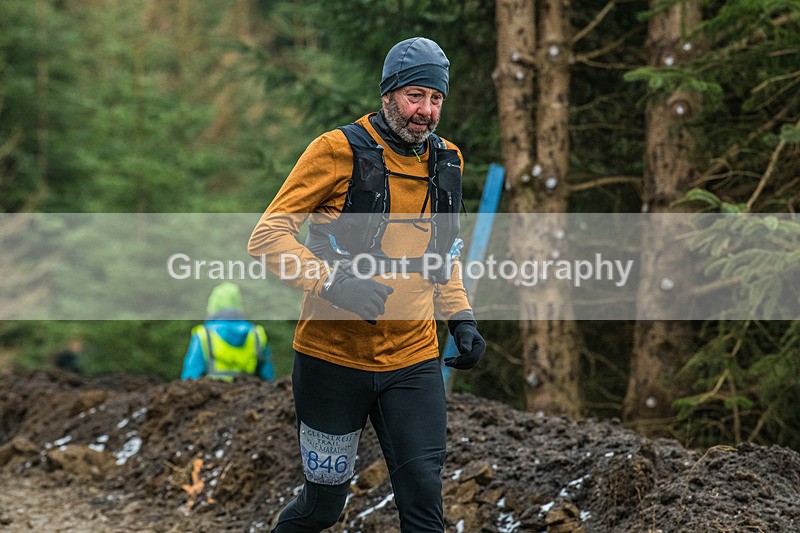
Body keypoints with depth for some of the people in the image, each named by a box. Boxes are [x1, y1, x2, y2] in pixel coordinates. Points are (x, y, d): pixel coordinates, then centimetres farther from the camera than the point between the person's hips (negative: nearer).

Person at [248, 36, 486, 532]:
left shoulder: (447, 161, 9)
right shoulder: (340, 150, -8)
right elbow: (267, 236, -9)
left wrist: (461, 318, 9)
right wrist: (331, 280, -24)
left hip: (414, 363, 4)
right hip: (334, 357, -4)